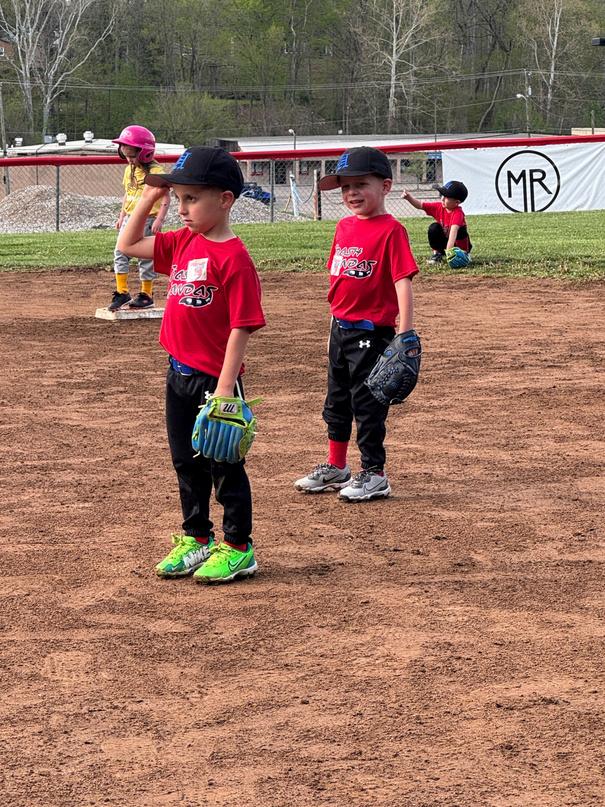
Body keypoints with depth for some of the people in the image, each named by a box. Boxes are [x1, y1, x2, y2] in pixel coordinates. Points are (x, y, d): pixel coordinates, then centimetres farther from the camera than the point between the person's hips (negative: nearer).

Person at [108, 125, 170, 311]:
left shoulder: (156, 171, -13)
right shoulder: (129, 170, 10)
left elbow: (166, 197, -14)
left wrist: (159, 219, -21)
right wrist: (121, 216, 17)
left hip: (148, 220, -7)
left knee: (146, 257, 0)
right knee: (120, 252, -2)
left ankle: (146, 294, 11)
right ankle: (122, 292, 3)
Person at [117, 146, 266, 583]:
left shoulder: (234, 258, -18)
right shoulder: (183, 243, 7)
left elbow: (241, 327, -19)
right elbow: (128, 245, 18)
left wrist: (225, 386, -22)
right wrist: (148, 198, 8)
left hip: (215, 379, -8)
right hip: (180, 373, 8)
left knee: (224, 464, 3)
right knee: (186, 462, 17)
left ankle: (238, 548, 15)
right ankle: (197, 538, 30)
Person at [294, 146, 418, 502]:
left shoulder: (391, 230, -15)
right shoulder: (345, 226, 9)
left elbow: (403, 282, -21)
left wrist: (405, 334, -27)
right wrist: (336, 318, 18)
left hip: (372, 332, -8)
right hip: (340, 329, 8)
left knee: (367, 404, 0)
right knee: (337, 401, 18)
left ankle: (374, 475, 12)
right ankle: (335, 468, 32)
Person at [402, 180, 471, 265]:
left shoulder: (458, 213, -32)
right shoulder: (439, 207, -13)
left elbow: (453, 231, -44)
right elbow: (420, 205, -11)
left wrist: (448, 251, -55)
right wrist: (409, 197, -30)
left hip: (458, 243, -4)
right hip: (444, 240, 5)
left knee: (462, 230, -34)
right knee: (434, 227, -21)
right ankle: (437, 253, -6)